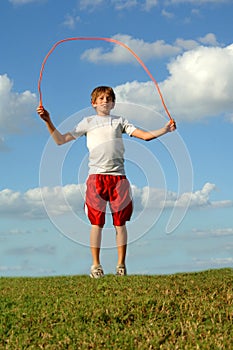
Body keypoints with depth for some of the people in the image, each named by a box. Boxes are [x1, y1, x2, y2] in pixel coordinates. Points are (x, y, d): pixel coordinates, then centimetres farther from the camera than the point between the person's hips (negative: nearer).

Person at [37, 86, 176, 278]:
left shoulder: (120, 121, 17)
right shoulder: (88, 122, 14)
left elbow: (146, 135, 11)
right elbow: (60, 140, 10)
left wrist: (166, 129, -4)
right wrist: (48, 121, -3)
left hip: (118, 176, 1)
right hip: (96, 176, -1)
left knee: (120, 222, 1)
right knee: (97, 222, -2)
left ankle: (121, 265, 7)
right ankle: (96, 265, 6)